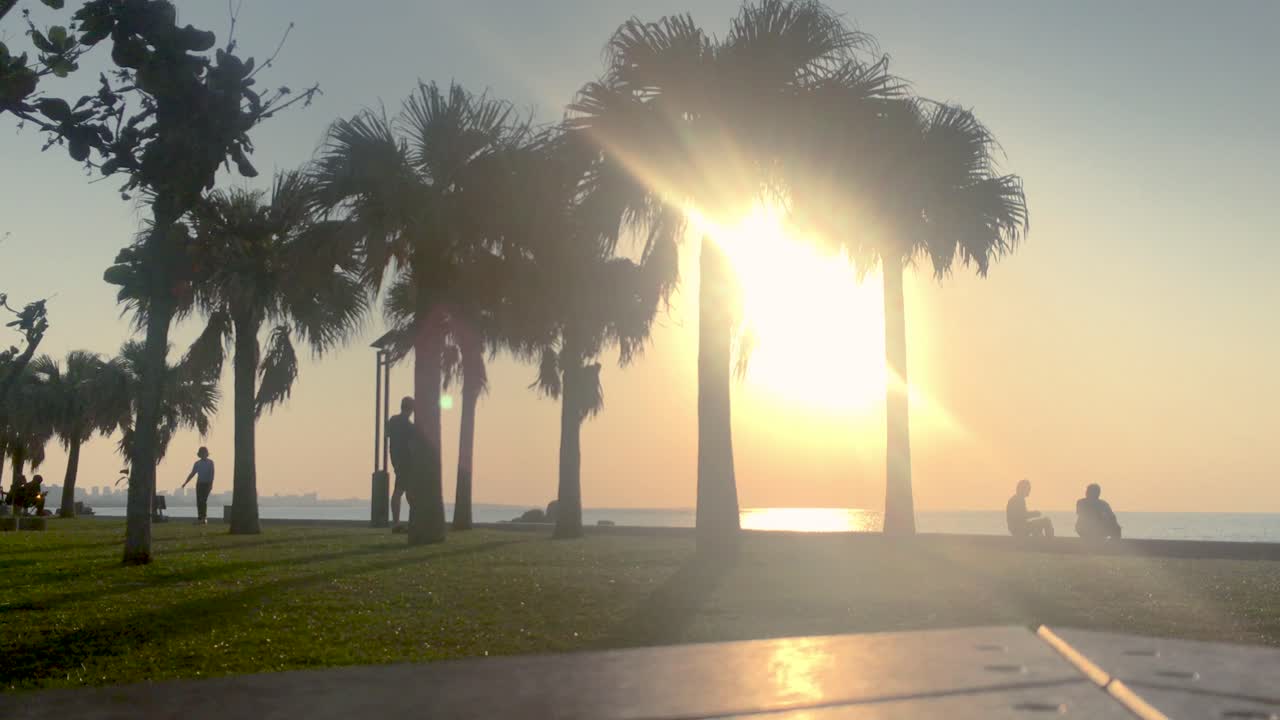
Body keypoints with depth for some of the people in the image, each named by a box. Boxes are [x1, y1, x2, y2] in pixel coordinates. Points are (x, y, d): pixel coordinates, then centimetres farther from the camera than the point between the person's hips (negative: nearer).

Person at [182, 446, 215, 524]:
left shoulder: (210, 462, 0)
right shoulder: (197, 463, 10)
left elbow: (212, 474, -6)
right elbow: (192, 474, 13)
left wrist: (211, 484, -17)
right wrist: (185, 483, 6)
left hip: (207, 484, -4)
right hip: (199, 484, 4)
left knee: (203, 501, -16)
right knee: (199, 502, 0)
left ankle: (204, 518, -16)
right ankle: (200, 518, 4)